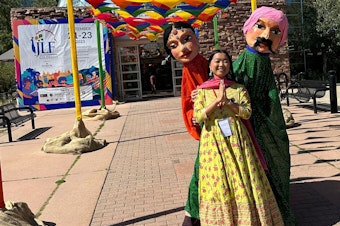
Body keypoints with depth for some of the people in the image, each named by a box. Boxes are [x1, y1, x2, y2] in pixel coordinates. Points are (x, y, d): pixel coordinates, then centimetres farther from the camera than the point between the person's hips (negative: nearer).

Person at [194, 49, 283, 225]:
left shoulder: (239, 89, 7)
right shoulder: (202, 90, 5)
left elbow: (247, 112, -5)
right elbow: (198, 117, -7)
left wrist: (227, 102, -16)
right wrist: (217, 100, -14)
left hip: (237, 139, 1)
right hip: (213, 141, 0)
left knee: (243, 180, 2)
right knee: (218, 183, 2)